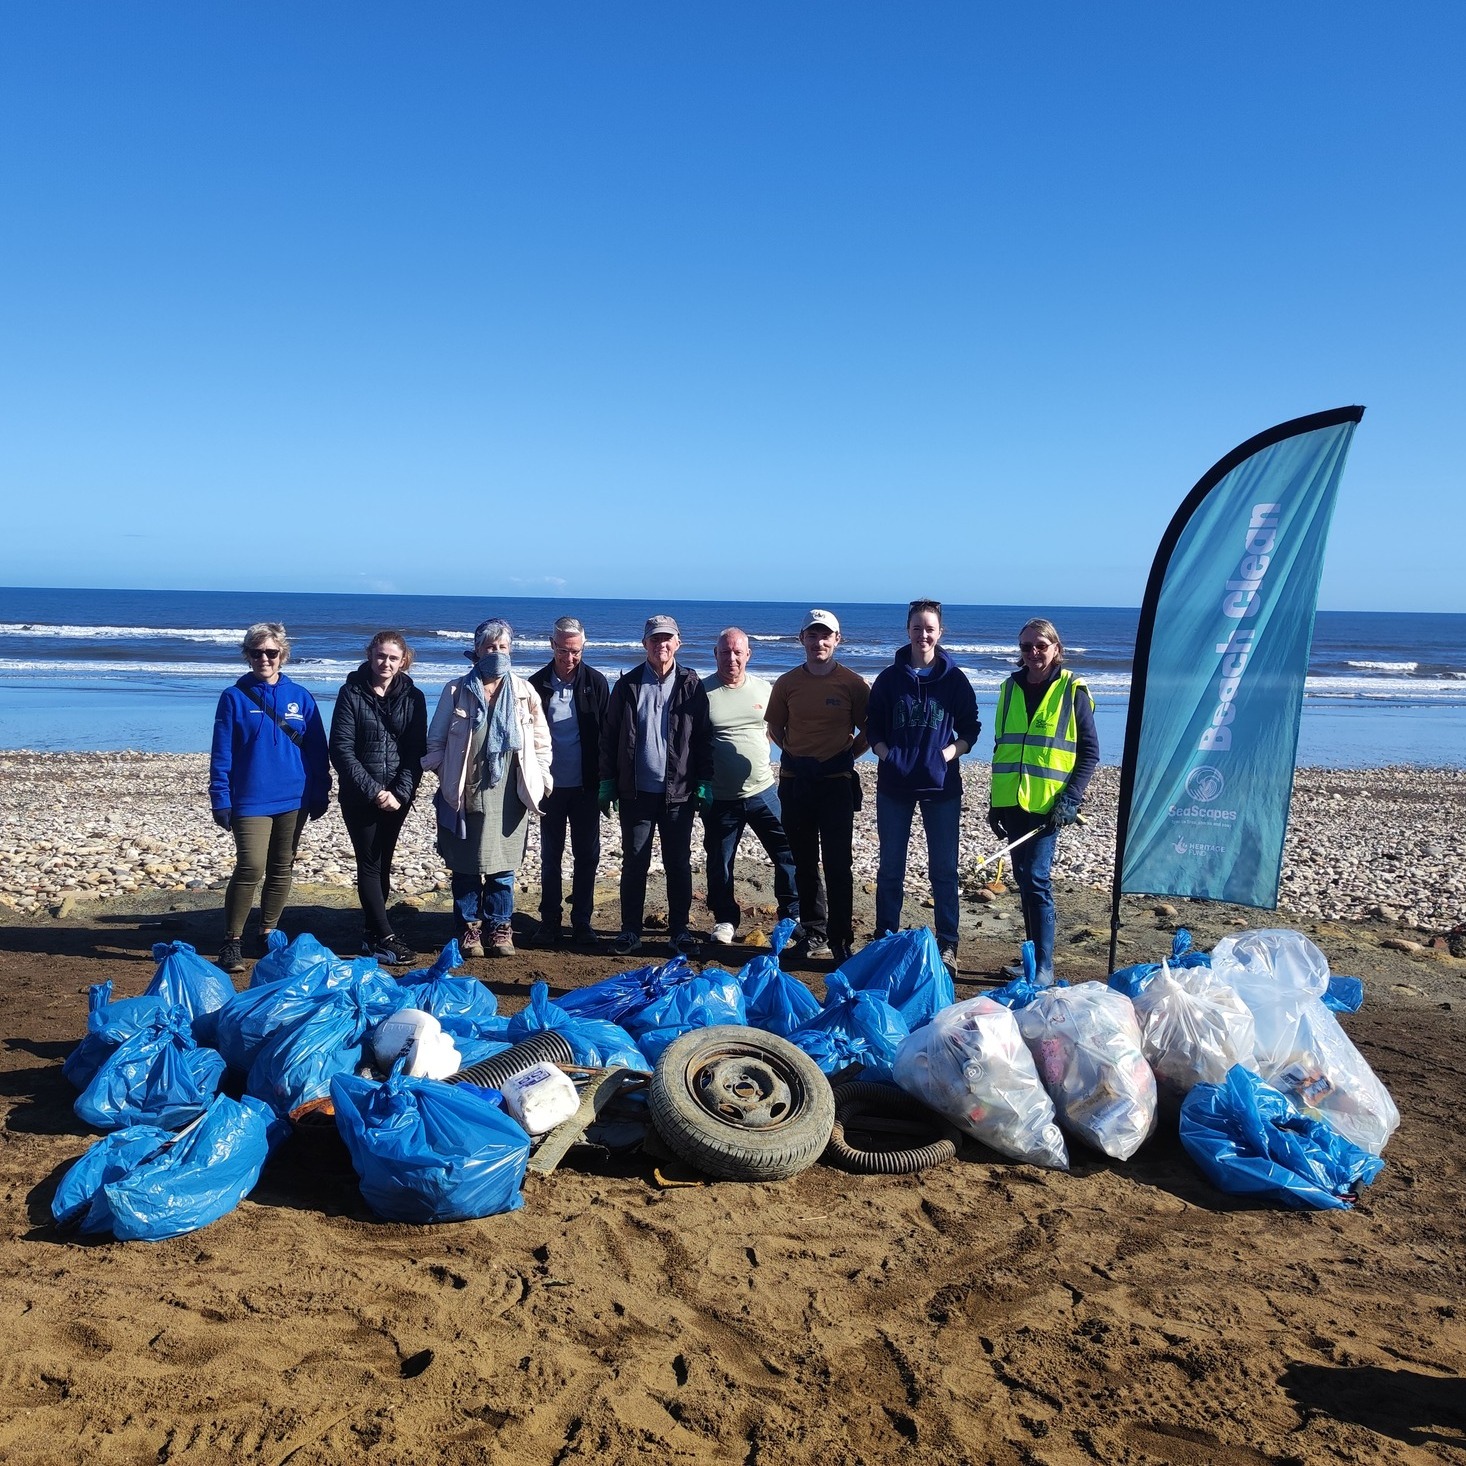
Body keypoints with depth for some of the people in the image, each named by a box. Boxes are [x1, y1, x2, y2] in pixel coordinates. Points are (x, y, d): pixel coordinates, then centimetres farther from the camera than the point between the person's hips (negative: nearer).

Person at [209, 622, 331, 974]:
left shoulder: (300, 697, 6)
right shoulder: (234, 697, 0)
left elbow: (317, 750, 9)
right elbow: (221, 754, -1)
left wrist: (320, 794, 5)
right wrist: (220, 799, -6)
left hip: (294, 800, 3)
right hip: (250, 800, -3)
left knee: (281, 869, 10)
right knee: (250, 868, -12)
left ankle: (268, 935, 25)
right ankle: (232, 942, 2)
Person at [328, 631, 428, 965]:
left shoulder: (413, 696, 2)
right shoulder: (352, 693, -5)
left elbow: (416, 751, 0)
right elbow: (341, 750, -9)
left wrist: (400, 792, -12)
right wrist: (373, 791, -15)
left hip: (398, 796, 3)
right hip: (359, 796, -3)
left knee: (383, 863, 10)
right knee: (369, 864, -3)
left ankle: (373, 932, 20)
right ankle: (385, 937, 0)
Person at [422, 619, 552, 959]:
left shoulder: (524, 693, 7)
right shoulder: (457, 692, 3)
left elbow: (541, 743, 11)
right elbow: (436, 740, 7)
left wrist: (539, 782, 4)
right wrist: (448, 780, 0)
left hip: (508, 798, 1)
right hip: (465, 796, -1)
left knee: (503, 867, 6)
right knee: (466, 868, 5)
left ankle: (499, 928, 19)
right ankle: (469, 928, 18)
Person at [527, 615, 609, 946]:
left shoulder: (595, 683, -3)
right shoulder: (537, 684, -2)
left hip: (585, 785, 0)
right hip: (551, 785, 0)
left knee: (587, 855, 6)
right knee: (550, 856, 10)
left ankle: (582, 921, 17)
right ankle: (550, 920, 21)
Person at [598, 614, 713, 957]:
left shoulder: (691, 685, 2)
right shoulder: (628, 685, 3)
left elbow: (703, 737, 2)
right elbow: (609, 736, 5)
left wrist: (704, 783, -3)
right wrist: (607, 783, 0)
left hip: (679, 792, 0)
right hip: (636, 792, 0)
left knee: (679, 864, 7)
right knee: (634, 863, 7)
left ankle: (680, 930, 19)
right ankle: (630, 930, 18)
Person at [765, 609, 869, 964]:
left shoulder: (852, 683, -3)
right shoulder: (788, 682, 4)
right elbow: (775, 727, 17)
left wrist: (847, 756, -2)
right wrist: (796, 754, 5)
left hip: (836, 780, -3)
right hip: (795, 781, 3)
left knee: (838, 865, -4)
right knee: (805, 864, 12)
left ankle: (841, 941, 4)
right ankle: (814, 934, 24)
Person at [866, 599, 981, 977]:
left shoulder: (954, 679, 1)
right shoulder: (890, 678, 3)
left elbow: (970, 729, 5)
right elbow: (873, 727, 8)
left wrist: (948, 754, -11)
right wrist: (886, 754, -9)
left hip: (941, 785, -1)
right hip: (894, 784, 1)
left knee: (944, 868, 3)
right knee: (890, 867, 8)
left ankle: (947, 946, 14)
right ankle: (884, 942, 19)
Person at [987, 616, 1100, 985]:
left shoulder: (1072, 691, -2)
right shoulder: (1010, 688, 12)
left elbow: (1090, 753, -2)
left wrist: (1070, 798, -13)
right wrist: (995, 802, 14)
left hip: (1046, 804, -5)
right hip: (1012, 802, 5)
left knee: (1036, 880, -10)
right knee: (1024, 879, 11)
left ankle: (1043, 968, -3)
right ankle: (1033, 960, 22)